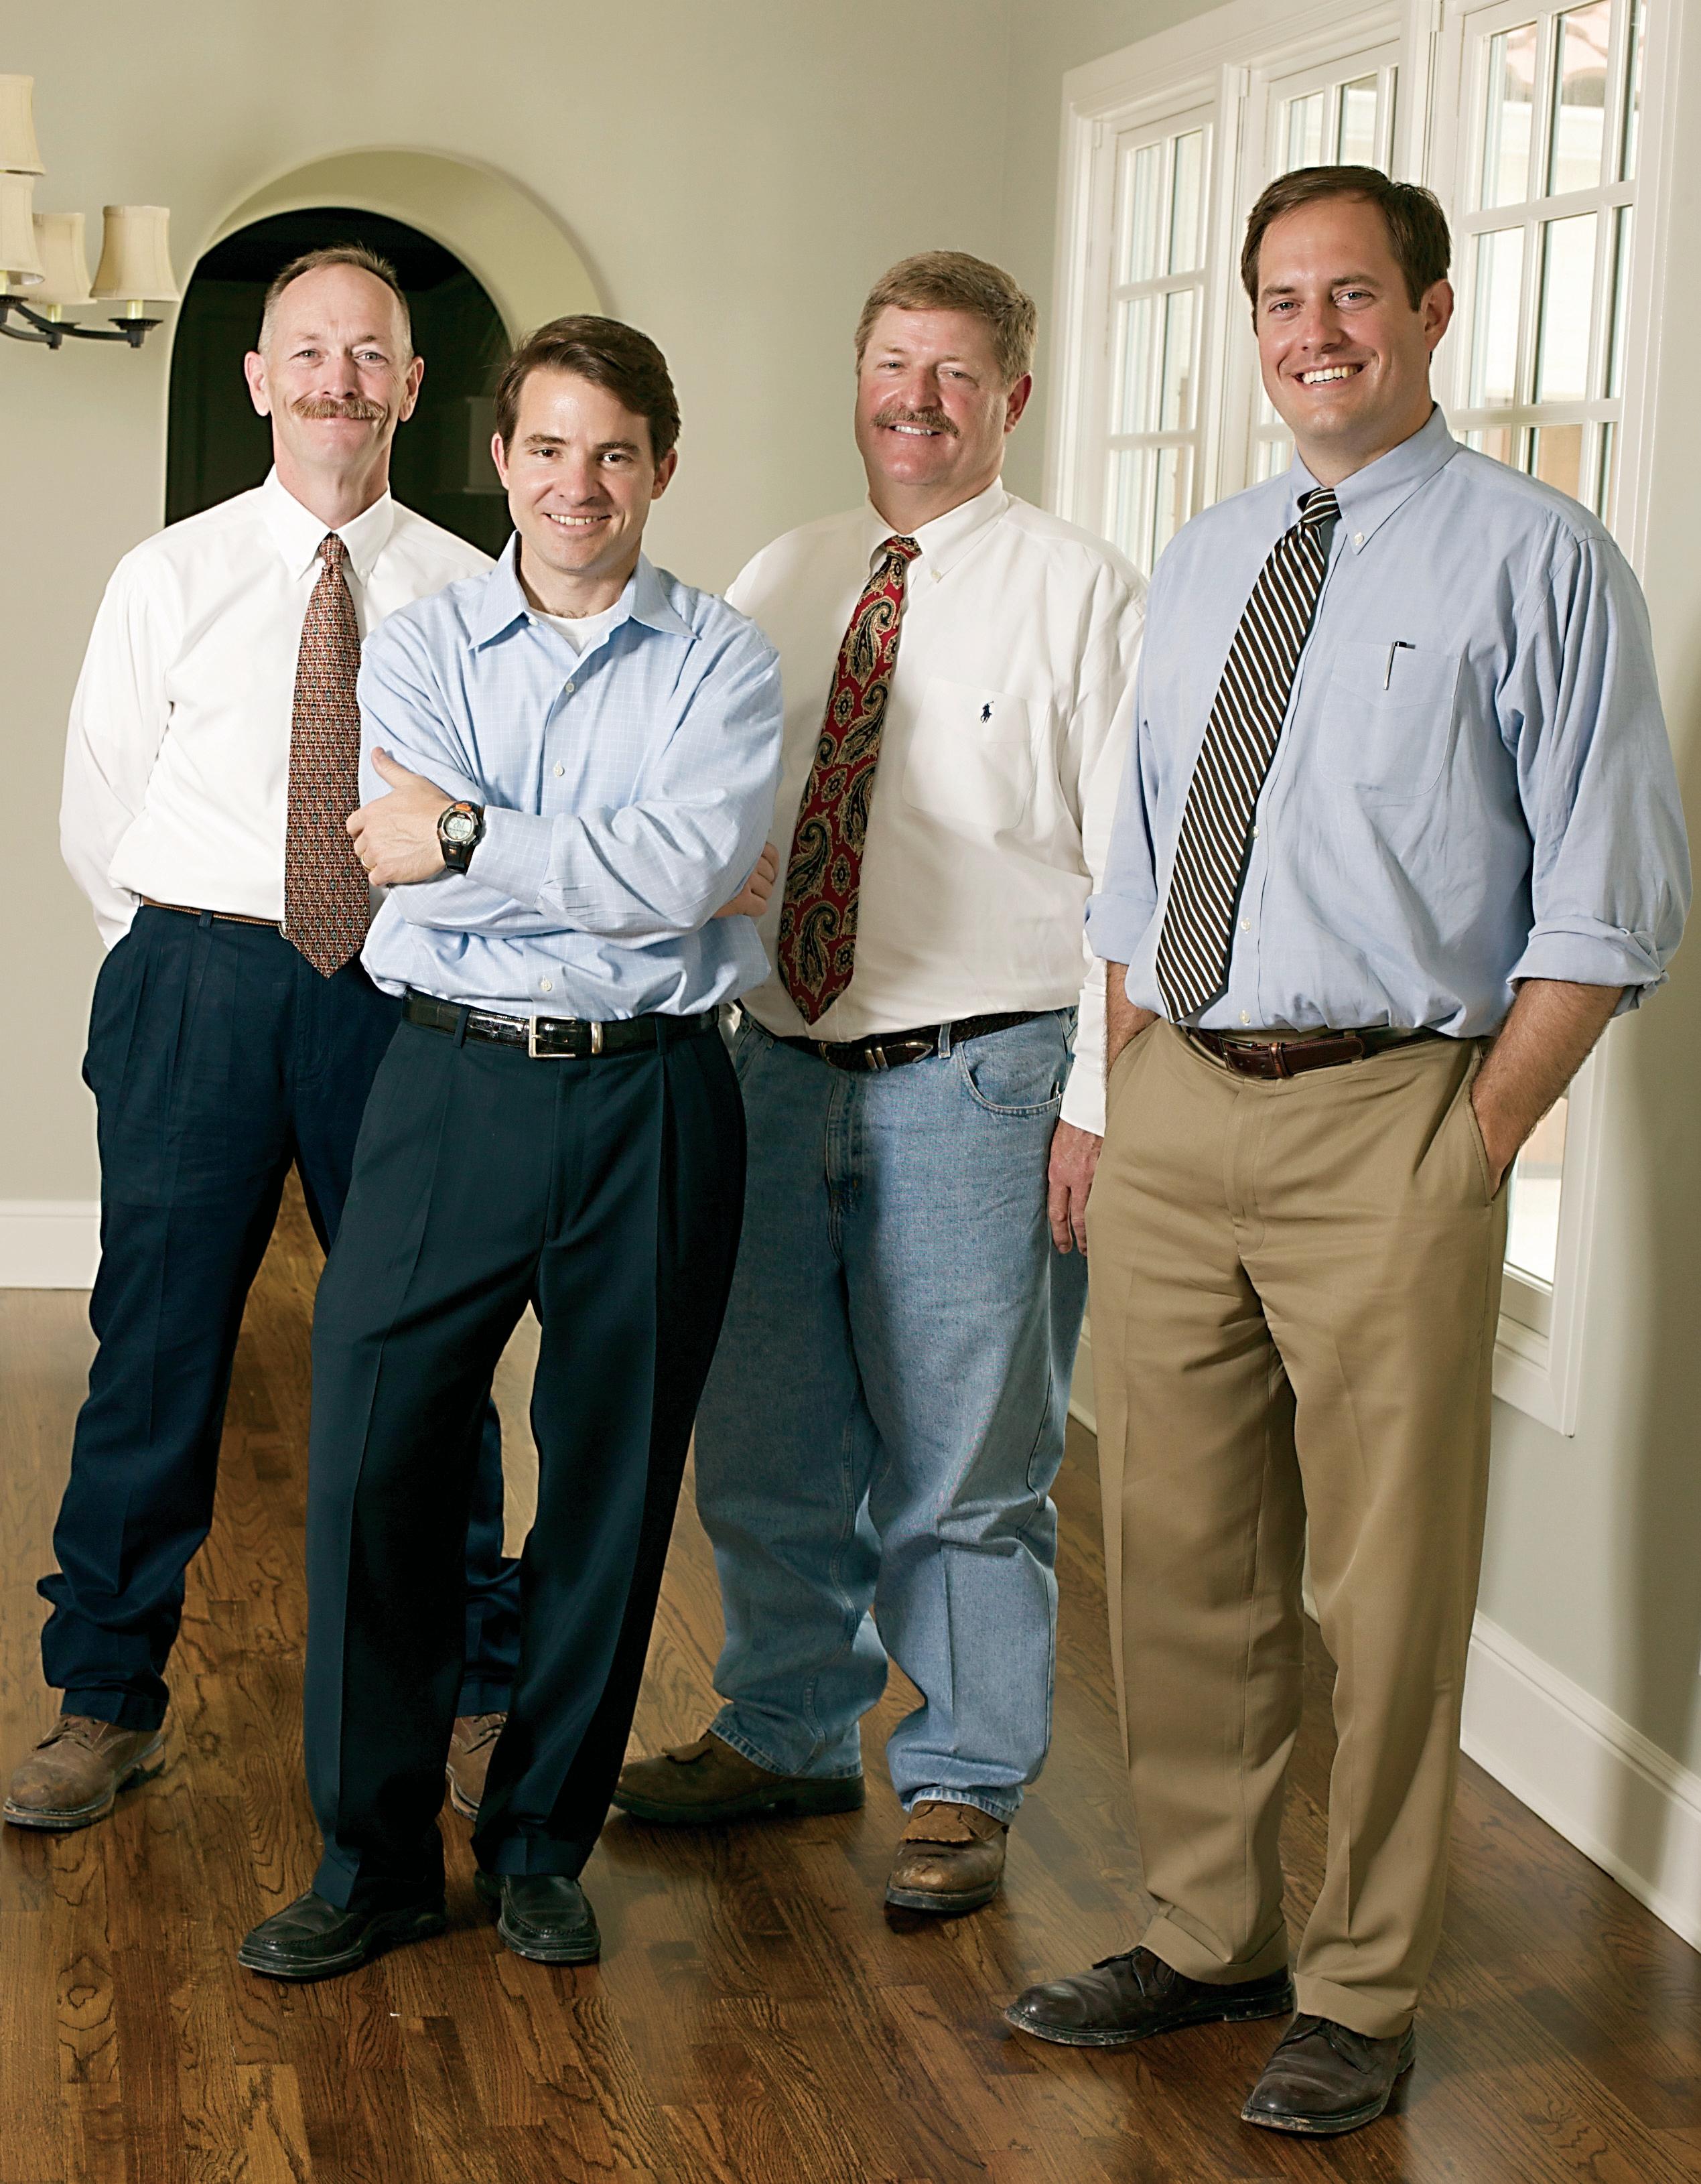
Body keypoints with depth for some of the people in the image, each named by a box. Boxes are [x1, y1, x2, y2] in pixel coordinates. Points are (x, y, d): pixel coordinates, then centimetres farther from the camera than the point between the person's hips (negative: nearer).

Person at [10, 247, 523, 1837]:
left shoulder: (467, 593, 4)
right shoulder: (168, 579, 5)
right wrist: (198, 968, 7)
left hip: (399, 993, 0)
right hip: (197, 988, 0)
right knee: (157, 1340, 3)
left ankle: (476, 1700, 18)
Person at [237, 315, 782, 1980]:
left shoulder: (720, 658, 5)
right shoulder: (419, 648, 8)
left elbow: (698, 857, -13)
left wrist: (469, 838, -12)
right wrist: (649, 874, -11)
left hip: (650, 1101, 0)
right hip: (453, 1086, 1)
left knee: (613, 1484, 7)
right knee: (374, 1466, -2)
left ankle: (540, 1845, 23)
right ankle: (375, 1856, 14)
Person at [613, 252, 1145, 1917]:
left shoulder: (1081, 594, -3)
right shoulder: (777, 586, 12)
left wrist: (1097, 1102, -11)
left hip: (977, 1086, -5)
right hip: (782, 1072, 5)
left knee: (963, 1467, 2)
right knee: (766, 1445, 14)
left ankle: (962, 1787, 18)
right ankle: (787, 1734, 33)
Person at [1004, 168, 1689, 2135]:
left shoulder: (1536, 559, -4)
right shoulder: (1199, 565, 15)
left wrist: (1476, 1143, -11)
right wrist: (1126, 1099, 13)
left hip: (1385, 1118, -6)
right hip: (1171, 1117, 6)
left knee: (1383, 1588, 3)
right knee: (1179, 1561, 13)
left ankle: (1359, 1994, 18)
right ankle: (1205, 1934, 29)